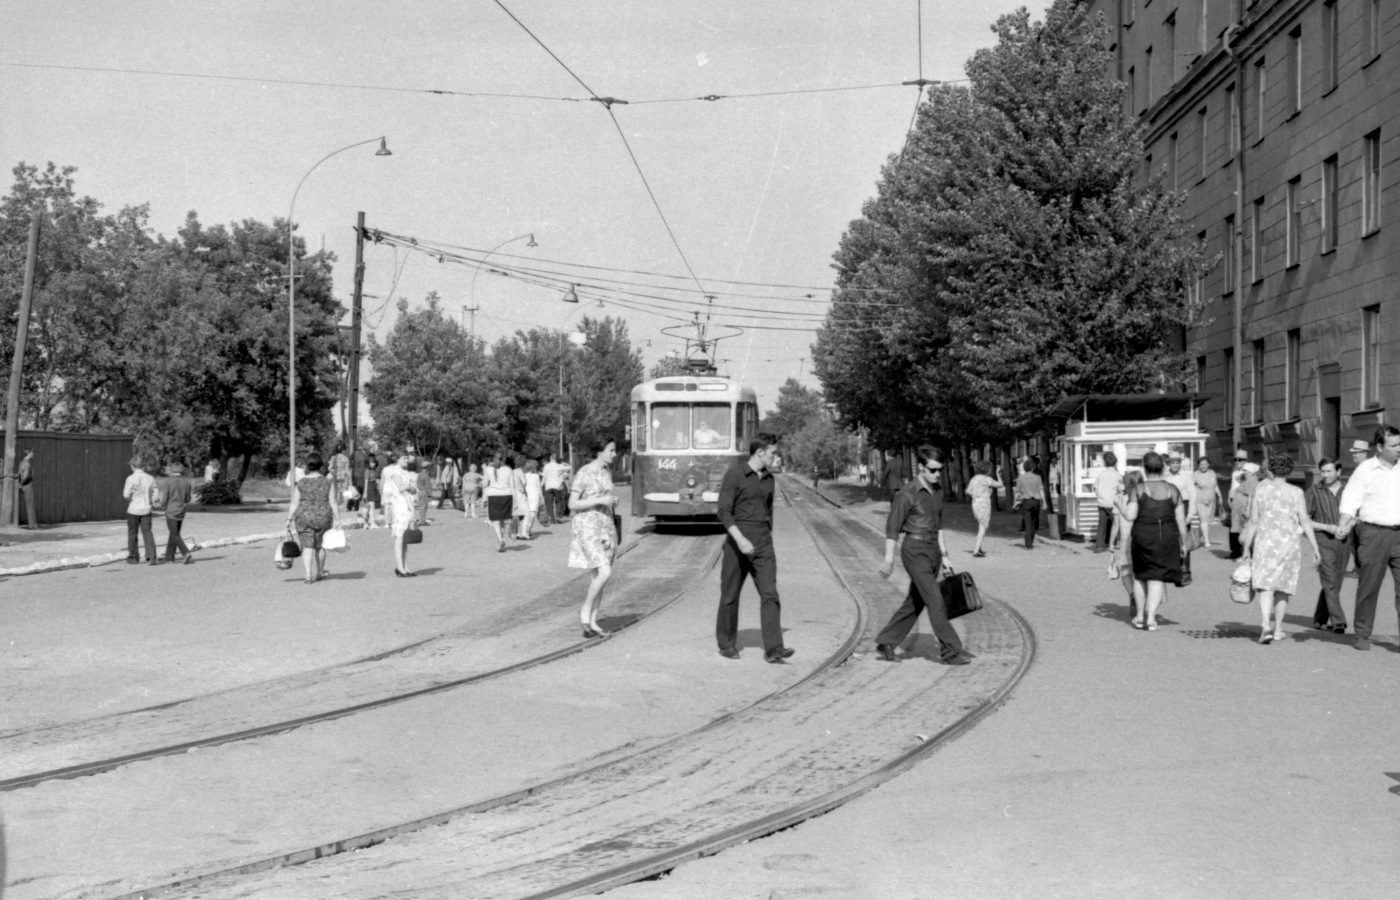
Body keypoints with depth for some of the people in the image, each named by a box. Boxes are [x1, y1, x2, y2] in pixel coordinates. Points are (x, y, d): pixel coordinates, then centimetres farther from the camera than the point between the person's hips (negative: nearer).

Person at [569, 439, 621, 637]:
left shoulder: (608, 471, 11)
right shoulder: (584, 473, -10)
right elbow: (572, 504, -12)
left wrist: (613, 502, 0)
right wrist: (599, 501, -19)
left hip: (605, 526, 7)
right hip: (587, 527, -7)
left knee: (599, 576, 5)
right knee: (605, 572, -18)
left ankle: (591, 624, 9)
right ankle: (585, 610, 2)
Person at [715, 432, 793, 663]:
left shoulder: (768, 478, 11)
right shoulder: (734, 475, -8)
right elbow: (724, 512, -14)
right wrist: (740, 540, -24)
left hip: (763, 545, 5)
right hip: (738, 543, -5)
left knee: (770, 594, -9)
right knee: (730, 596, 6)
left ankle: (773, 649, -14)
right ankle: (727, 644, 22)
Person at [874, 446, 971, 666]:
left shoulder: (937, 491, 7)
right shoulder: (907, 495, -15)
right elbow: (892, 528, -9)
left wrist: (944, 556, 16)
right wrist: (889, 561, -7)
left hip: (932, 550, 8)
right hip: (914, 551, -8)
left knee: (915, 602, 12)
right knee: (936, 602, -8)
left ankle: (885, 643, 24)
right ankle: (950, 651, -2)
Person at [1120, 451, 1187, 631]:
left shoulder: (1137, 490, -6)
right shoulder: (1173, 491, 1)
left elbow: (1130, 516, -13)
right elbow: (1181, 520, 1)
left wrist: (1123, 504, 6)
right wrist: (1183, 542, 10)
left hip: (1143, 537, -1)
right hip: (1167, 538, 1)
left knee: (1139, 575, 17)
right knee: (1157, 577, 6)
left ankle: (1140, 616, 20)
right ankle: (1151, 618, -5)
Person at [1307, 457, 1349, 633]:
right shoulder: (1314, 491, 0)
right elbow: (1305, 520, 0)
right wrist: (1328, 527, -12)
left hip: (1343, 541, 3)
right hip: (1323, 540, -3)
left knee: (1334, 583, 8)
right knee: (1330, 582, -12)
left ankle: (1320, 619, 21)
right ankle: (1338, 622, -15)